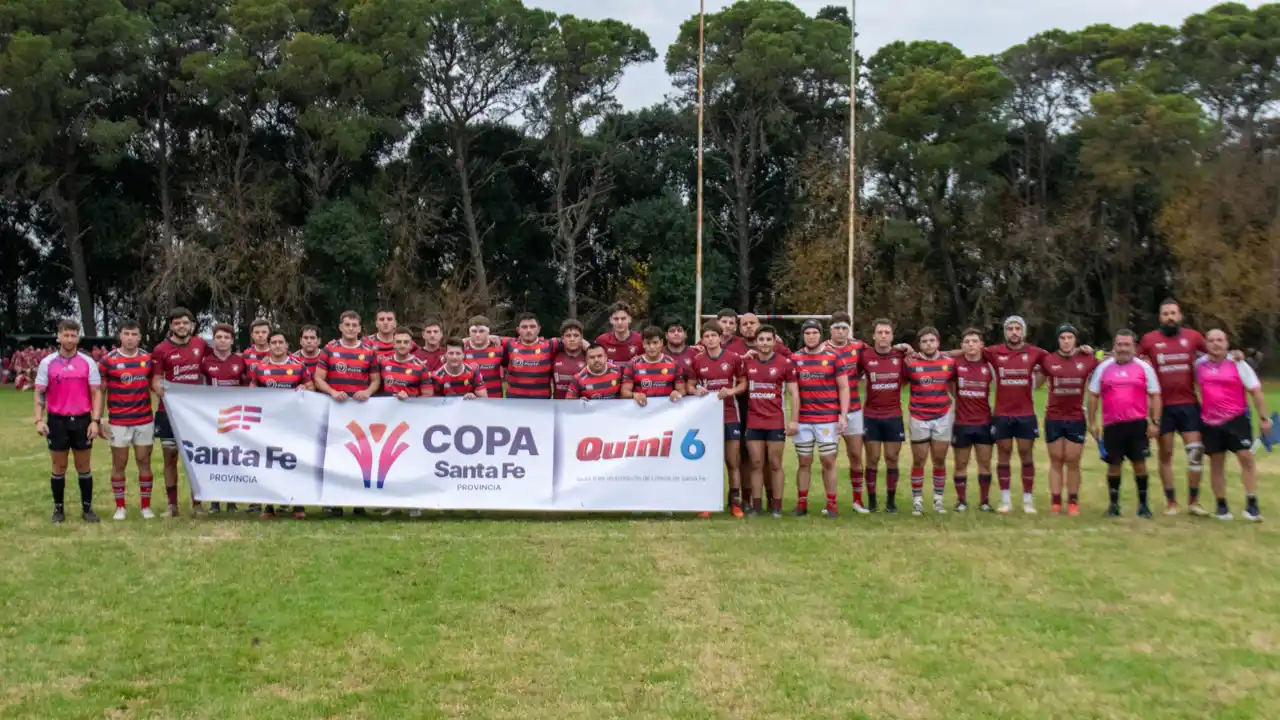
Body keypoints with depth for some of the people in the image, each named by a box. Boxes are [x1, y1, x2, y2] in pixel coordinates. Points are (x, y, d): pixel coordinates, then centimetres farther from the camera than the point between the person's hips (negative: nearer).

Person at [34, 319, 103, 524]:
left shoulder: (88, 362, 1)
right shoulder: (47, 363, 1)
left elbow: (96, 393, 1)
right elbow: (40, 393, 3)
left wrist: (95, 421, -8)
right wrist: (39, 420, -8)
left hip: (82, 420, 0)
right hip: (57, 421, 0)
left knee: (84, 466, 7)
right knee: (58, 467, 7)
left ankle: (87, 508, 16)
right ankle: (58, 509, 17)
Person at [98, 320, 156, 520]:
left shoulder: (148, 358, 4)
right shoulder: (108, 360, -5)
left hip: (145, 421, 2)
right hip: (118, 422, -2)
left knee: (144, 462, 7)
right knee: (119, 464, 6)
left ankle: (146, 506, 15)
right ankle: (120, 507, 17)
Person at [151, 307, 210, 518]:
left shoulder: (201, 345, 3)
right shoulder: (161, 350, -5)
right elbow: (156, 381, -4)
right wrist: (161, 390, -23)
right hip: (169, 410, -2)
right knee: (170, 458, 4)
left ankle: (197, 503, 16)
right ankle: (172, 505, 12)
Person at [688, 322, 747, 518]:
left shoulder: (734, 358, -2)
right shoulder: (697, 360, 2)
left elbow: (743, 384, 5)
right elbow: (690, 386, 9)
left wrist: (731, 391, -14)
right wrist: (696, 391, -13)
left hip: (730, 415, -1)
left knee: (733, 461, 3)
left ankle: (735, 502, 11)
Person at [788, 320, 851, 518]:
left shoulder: (834, 357, 1)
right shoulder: (795, 358, 7)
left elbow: (844, 388, 1)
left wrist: (843, 416, -7)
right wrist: (793, 419, 1)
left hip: (828, 419, -2)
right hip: (803, 420, 2)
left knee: (828, 461, 0)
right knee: (804, 462, 7)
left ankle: (831, 504, 8)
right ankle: (801, 503, 14)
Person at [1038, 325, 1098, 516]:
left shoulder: (1087, 360, -2)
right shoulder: (1048, 360, -2)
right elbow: (1036, 383, 9)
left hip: (1077, 419, 0)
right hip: (1053, 418, 0)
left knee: (1073, 462, 5)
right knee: (1056, 461, 6)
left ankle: (1073, 503, 13)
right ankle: (1055, 503, 10)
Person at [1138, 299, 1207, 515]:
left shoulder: (1193, 337, 4)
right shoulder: (1149, 339, 2)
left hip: (1188, 404, 1)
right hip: (1162, 405, -1)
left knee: (1196, 451, -3)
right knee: (1166, 453, 5)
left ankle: (1194, 500, 9)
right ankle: (1171, 501, 14)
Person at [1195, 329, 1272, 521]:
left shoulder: (1238, 364, -4)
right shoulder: (1199, 365, 3)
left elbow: (1256, 391, -4)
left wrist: (1263, 417, -7)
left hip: (1237, 418, -2)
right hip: (1210, 421, 3)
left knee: (1246, 457, -9)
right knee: (1216, 462, 6)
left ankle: (1251, 504, -3)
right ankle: (1221, 506, 16)